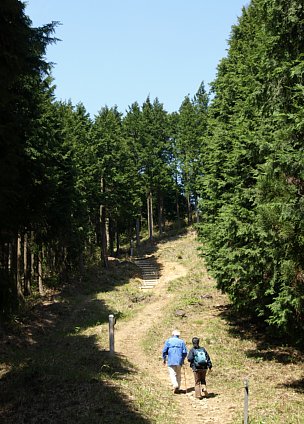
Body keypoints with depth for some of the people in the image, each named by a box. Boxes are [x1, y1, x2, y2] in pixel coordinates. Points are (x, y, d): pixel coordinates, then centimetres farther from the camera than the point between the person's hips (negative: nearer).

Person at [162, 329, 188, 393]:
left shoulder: (168, 341, 4)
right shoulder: (182, 341, 7)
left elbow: (164, 351, 0)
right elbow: (185, 352, 3)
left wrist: (164, 359, 12)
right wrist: (182, 359, 18)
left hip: (171, 361, -2)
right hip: (179, 361, 2)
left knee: (172, 373, -4)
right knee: (178, 374, 12)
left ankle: (175, 384, -27)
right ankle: (177, 389, 14)